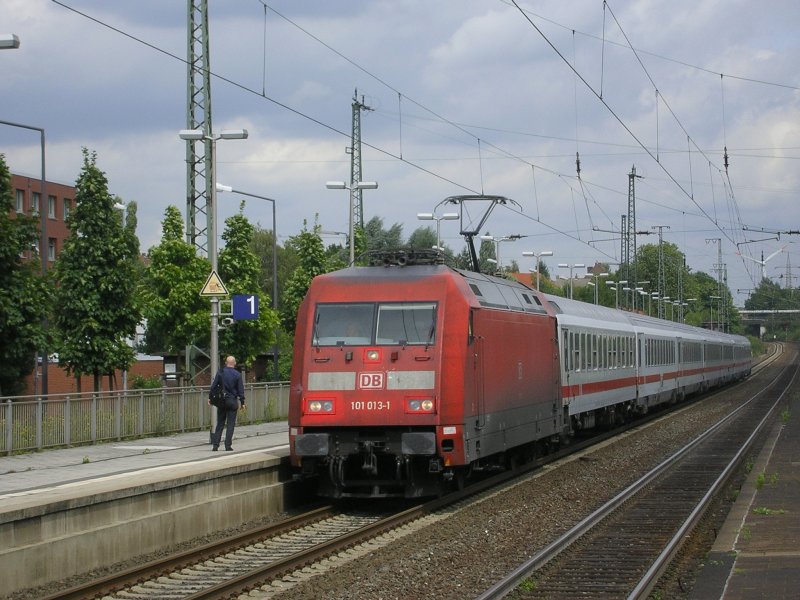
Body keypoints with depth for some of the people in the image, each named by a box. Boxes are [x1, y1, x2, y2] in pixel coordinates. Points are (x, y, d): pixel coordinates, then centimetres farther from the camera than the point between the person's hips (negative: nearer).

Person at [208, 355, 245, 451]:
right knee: (231, 424, 3)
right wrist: (242, 403, 3)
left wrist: (210, 398, 7)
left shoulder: (220, 372, -1)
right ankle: (228, 445, -1)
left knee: (220, 424, 8)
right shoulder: (237, 375, -4)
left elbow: (213, 386, -1)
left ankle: (215, 445, 3)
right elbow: (241, 390, -3)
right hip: (232, 401, -2)